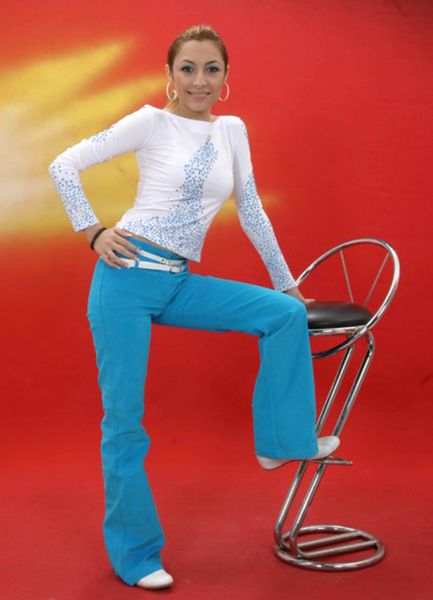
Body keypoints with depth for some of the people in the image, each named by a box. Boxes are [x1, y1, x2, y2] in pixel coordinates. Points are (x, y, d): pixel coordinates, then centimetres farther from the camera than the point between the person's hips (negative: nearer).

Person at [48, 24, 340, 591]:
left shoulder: (232, 130, 11)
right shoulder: (151, 122, -3)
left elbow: (252, 212, 17)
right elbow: (63, 166, -3)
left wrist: (287, 282, 19)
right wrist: (93, 232, -8)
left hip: (181, 284, 5)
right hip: (130, 276, -5)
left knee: (287, 314, -4)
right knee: (124, 417, 0)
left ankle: (280, 440, 10)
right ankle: (134, 553, 15)